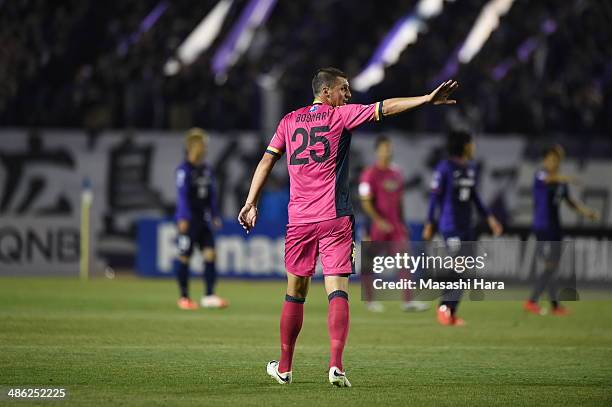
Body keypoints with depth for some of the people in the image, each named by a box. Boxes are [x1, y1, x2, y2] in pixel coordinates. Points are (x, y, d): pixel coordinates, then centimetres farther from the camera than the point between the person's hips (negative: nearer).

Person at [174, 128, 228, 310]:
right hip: (188, 221, -6)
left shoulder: (207, 170, 12)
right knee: (184, 258, 0)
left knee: (209, 254, -4)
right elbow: (182, 195, -15)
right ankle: (184, 297, 9)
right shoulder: (184, 170, -8)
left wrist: (215, 216, 16)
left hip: (203, 220, 6)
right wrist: (183, 218, -21)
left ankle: (209, 296, -3)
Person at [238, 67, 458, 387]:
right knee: (337, 292, -7)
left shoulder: (290, 121, 12)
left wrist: (250, 203, 10)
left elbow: (267, 161, 9)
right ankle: (336, 364, -21)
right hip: (335, 219, -4)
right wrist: (428, 99, -7)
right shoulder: (340, 116, 0)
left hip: (298, 219, 4)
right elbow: (385, 108, -6)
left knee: (295, 294, 13)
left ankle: (284, 367, 20)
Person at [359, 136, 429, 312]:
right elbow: (366, 202, -13)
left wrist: (402, 223, 18)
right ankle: (369, 299, 18)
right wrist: (379, 221, -21)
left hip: (396, 225, 6)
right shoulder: (370, 174, -9)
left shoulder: (396, 173, 12)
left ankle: (408, 301, -10)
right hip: (377, 225, -6)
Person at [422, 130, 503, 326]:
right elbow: (435, 196, -8)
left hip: (467, 227, 7)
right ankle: (444, 307, 1)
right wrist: (429, 223, -9)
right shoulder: (445, 167, -9)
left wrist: (489, 217, 16)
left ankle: (451, 312, 11)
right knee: (457, 268, -13)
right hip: (450, 226, -7)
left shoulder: (471, 168, 11)